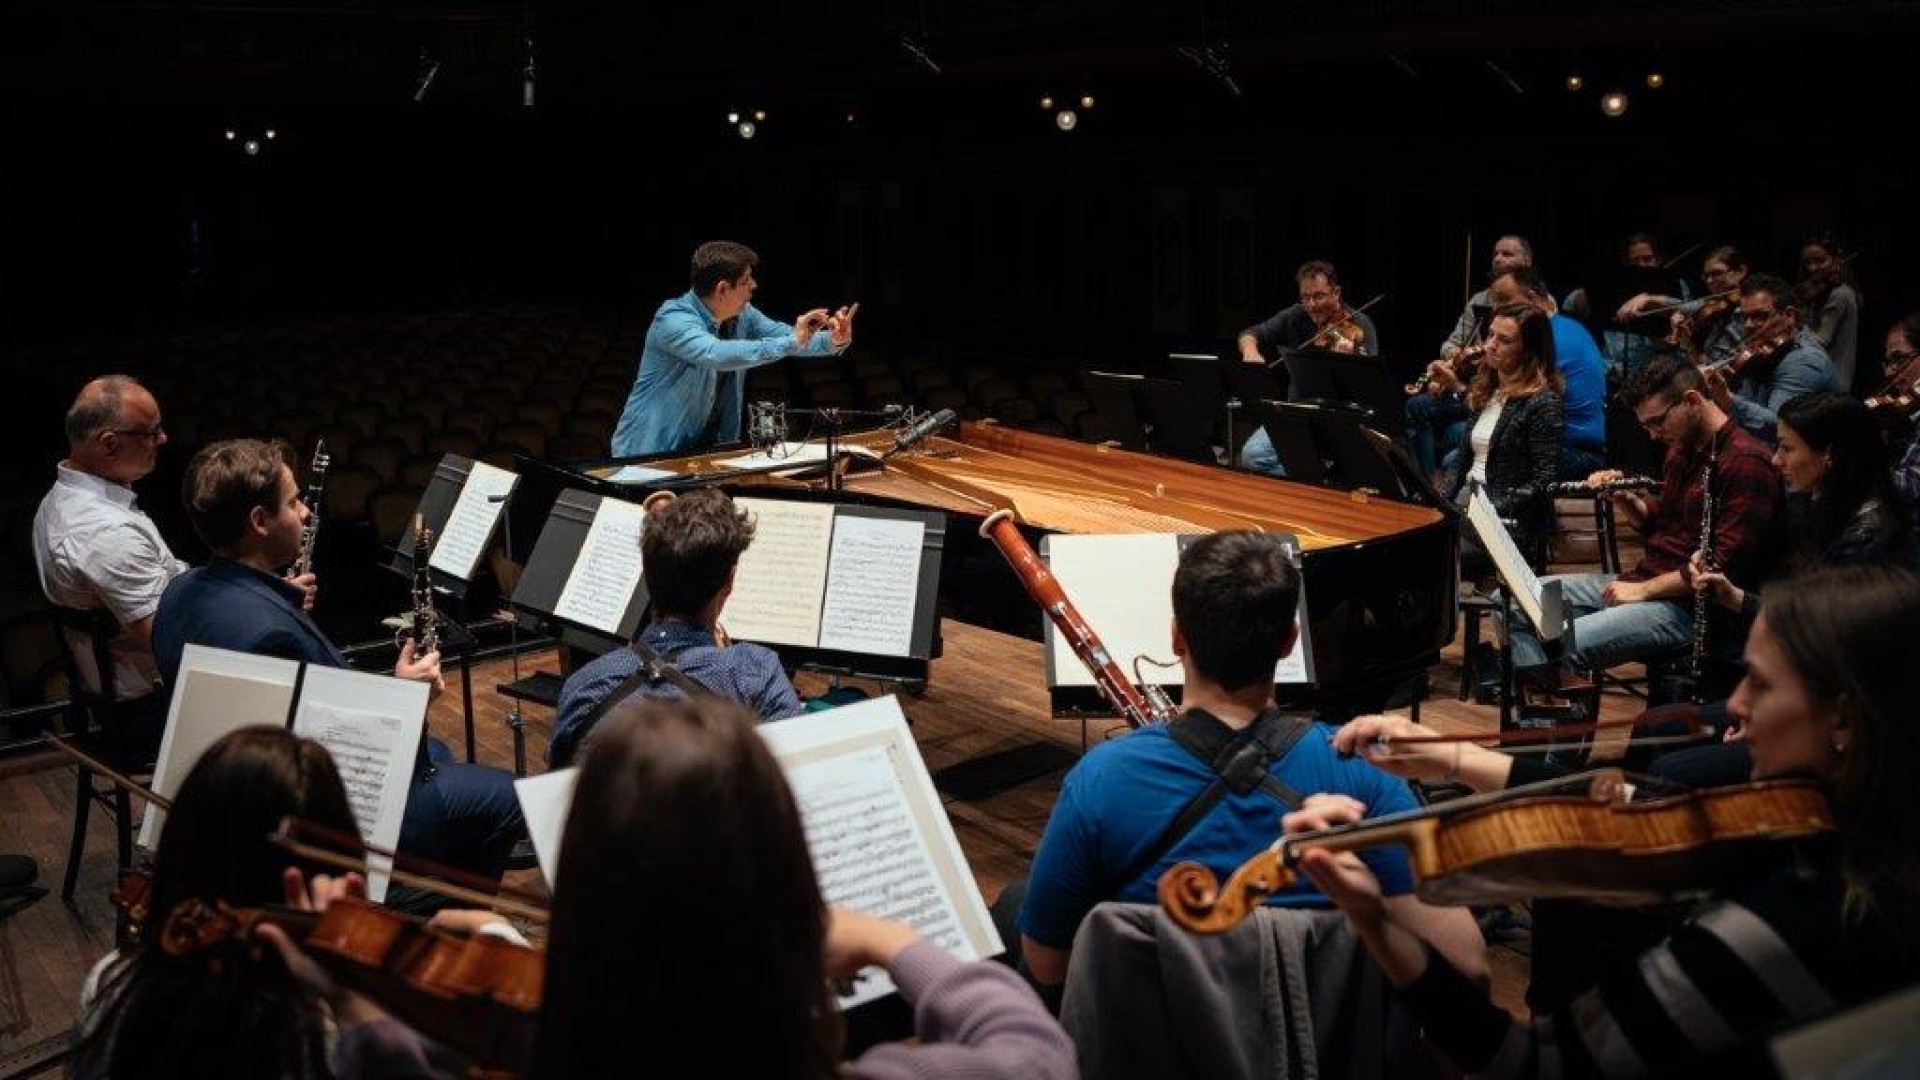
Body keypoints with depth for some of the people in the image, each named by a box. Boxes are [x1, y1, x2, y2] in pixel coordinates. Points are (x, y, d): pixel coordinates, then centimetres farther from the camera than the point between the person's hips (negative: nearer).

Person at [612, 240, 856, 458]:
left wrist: (833, 341, -15)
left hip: (706, 450, 7)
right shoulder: (673, 320, -21)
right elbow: (716, 354, -37)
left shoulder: (741, 314, 2)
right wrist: (791, 342, -40)